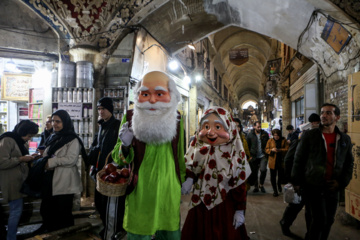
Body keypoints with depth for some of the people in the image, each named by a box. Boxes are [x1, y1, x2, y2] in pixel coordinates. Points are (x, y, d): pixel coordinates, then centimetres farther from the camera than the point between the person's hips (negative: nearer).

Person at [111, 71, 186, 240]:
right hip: (139, 191, -1)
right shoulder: (131, 118, -7)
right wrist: (125, 146, -23)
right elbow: (118, 158, -2)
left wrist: (183, 179, 16)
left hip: (169, 190, 2)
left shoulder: (176, 120, -4)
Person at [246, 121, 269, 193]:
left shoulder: (265, 134, 3)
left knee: (263, 169, -17)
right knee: (254, 172, 7)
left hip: (263, 156, 0)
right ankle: (256, 187, 25)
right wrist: (249, 156, -2)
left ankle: (261, 184, 6)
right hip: (254, 157, 1)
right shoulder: (250, 135, 1)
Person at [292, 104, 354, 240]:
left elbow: (349, 163, 14)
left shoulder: (345, 139, 7)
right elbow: (298, 160, -2)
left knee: (329, 220, 14)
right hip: (313, 187, -4)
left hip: (332, 188, 4)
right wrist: (296, 182, -4)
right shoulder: (309, 135, -5)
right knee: (319, 219, -7)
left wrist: (341, 182, 1)